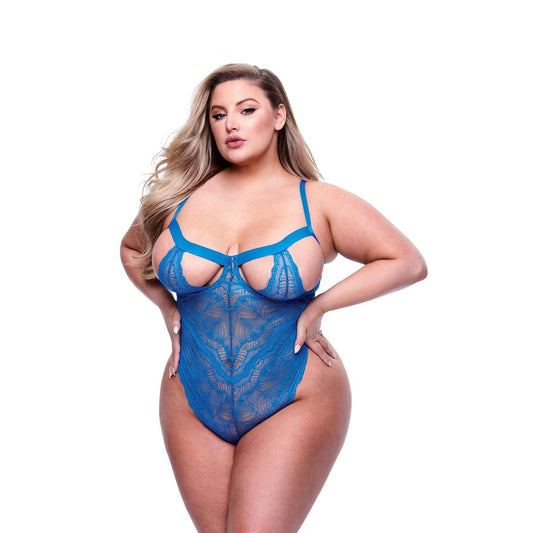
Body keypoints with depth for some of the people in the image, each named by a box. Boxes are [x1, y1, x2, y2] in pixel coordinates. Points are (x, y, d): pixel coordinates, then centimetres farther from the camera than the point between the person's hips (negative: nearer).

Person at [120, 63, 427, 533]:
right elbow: (132, 249, 22)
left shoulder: (319, 203, -5)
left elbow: (408, 262, -4)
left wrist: (320, 306, -10)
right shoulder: (180, 197, 2)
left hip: (292, 407, -3)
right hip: (193, 406, 3)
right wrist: (167, 308, 8)